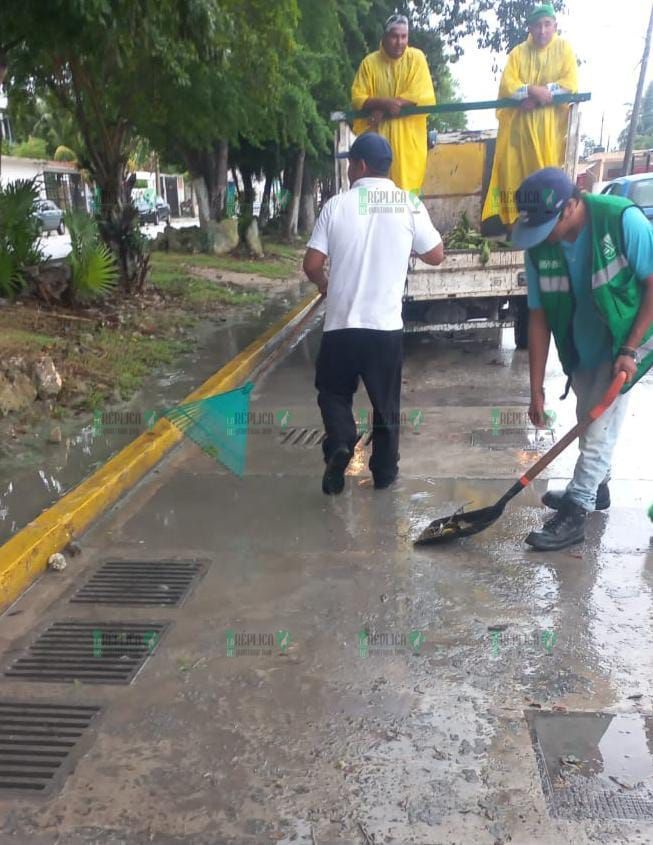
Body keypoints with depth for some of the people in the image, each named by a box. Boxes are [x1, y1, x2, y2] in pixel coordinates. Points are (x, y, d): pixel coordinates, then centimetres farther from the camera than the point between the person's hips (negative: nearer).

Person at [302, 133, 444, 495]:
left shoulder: (338, 204, -3)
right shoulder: (409, 205, -1)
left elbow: (311, 265, -3)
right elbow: (436, 255, 6)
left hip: (342, 322, -1)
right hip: (386, 324, 1)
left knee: (334, 391, 18)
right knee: (386, 401, 14)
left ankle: (339, 445, -5)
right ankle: (384, 470, 21)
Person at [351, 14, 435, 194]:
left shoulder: (416, 58, 1)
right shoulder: (369, 62, 4)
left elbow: (423, 97, -9)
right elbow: (357, 99, -2)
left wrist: (383, 109, -16)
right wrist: (384, 102, -21)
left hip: (407, 137, -1)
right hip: (376, 135, 1)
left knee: (407, 189, -2)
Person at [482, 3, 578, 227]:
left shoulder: (564, 48, 7)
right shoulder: (518, 52, 11)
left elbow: (571, 84, -5)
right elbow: (507, 85, -3)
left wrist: (540, 94, -14)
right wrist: (532, 90, -19)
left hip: (549, 125, -1)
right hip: (519, 124, 2)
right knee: (515, 174, -5)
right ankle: (514, 224, -3)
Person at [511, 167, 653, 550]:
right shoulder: (539, 246, -15)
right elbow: (539, 316, -10)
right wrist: (537, 387, -10)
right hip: (581, 347, 5)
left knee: (601, 427, -7)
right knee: (588, 420, 18)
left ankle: (575, 514, -1)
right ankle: (595, 488, 39)